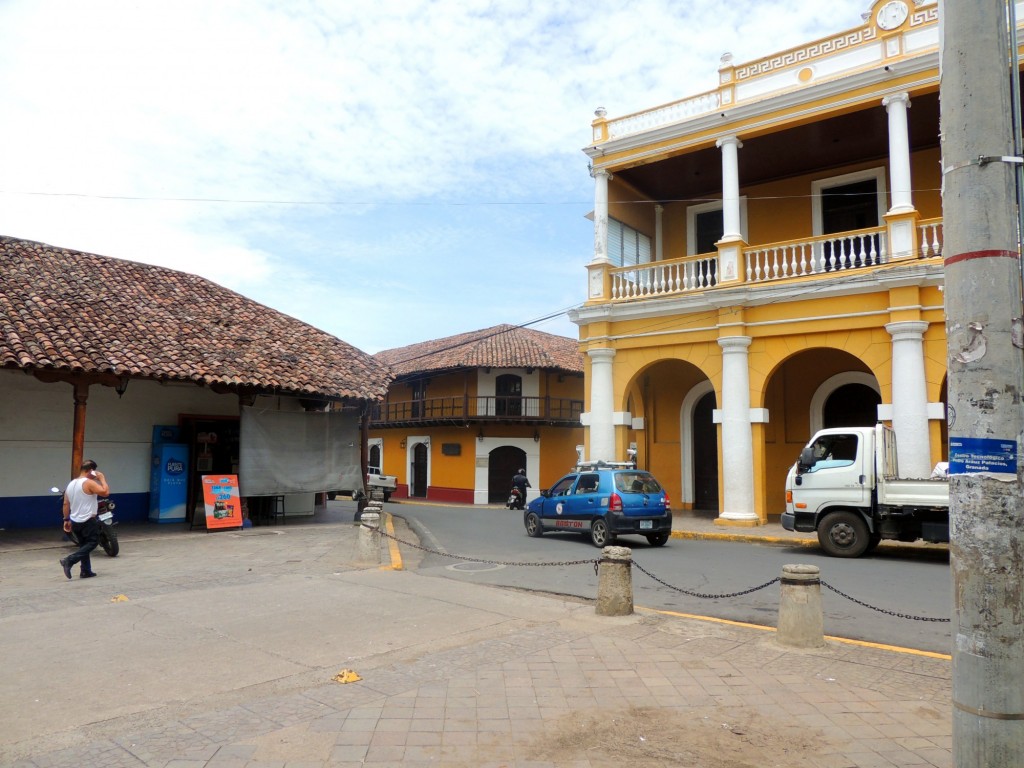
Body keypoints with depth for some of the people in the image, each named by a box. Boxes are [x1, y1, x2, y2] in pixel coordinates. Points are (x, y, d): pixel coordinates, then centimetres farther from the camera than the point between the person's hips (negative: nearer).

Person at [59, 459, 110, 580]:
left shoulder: (71, 484, 10)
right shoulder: (89, 483, -16)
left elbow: (66, 504, 13)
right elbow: (106, 492, -23)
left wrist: (66, 520, 18)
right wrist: (102, 478, -11)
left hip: (75, 522, 8)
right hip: (88, 521, -8)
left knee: (84, 544, 16)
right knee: (92, 543, 2)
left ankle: (86, 571, 16)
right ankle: (69, 560, -11)